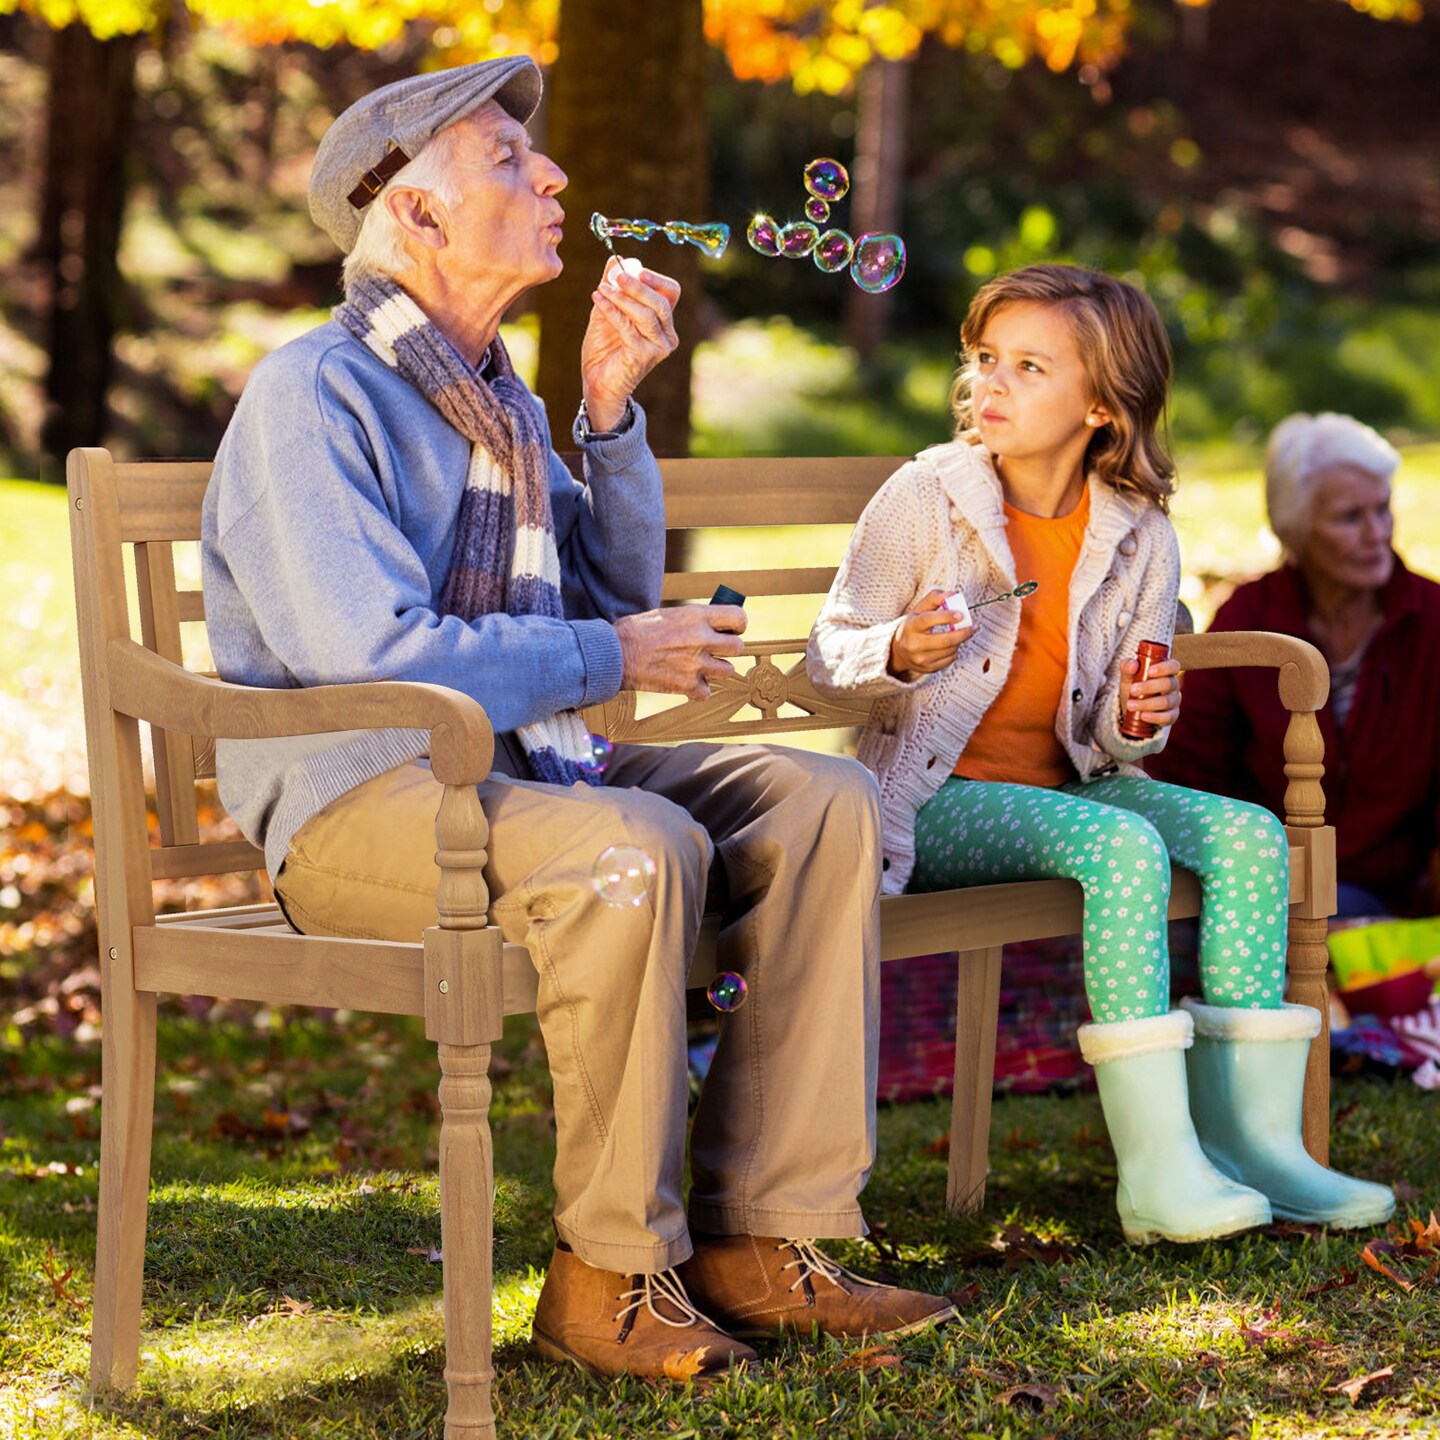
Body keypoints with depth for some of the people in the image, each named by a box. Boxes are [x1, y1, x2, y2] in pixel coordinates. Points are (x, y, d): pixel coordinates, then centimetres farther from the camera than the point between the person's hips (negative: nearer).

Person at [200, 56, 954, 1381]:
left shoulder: (497, 396, 17)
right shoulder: (313, 397, -11)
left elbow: (619, 593, 19)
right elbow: (372, 654, -23)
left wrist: (612, 406, 5)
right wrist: (612, 657, -13)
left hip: (518, 770, 9)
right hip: (357, 800, -9)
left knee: (821, 802, -7)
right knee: (640, 847, -34)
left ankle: (761, 1236, -11)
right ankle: (608, 1277, -21)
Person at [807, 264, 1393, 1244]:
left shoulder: (1141, 539, 3)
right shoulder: (925, 496, -7)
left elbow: (1109, 735, 11)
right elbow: (830, 654, -4)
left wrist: (1137, 721, -13)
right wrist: (898, 654, -25)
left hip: (1064, 784, 5)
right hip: (934, 797, -5)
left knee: (1250, 834, -16)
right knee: (1124, 846, -30)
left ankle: (1250, 1135, -13)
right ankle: (1157, 1167, -33)